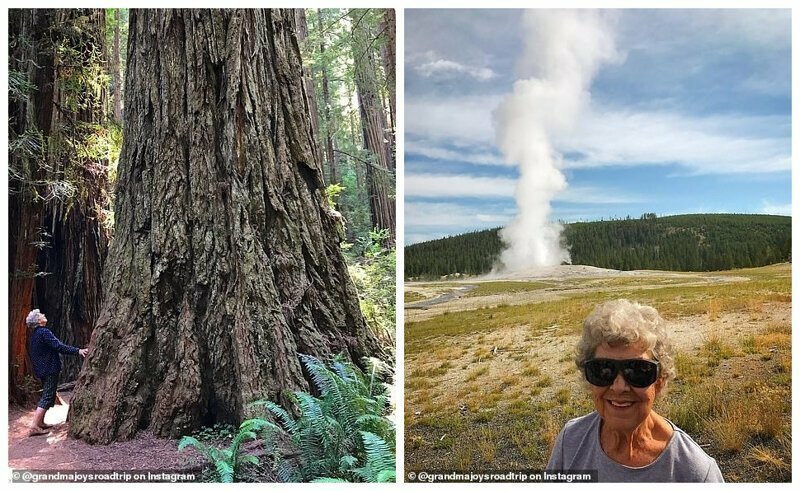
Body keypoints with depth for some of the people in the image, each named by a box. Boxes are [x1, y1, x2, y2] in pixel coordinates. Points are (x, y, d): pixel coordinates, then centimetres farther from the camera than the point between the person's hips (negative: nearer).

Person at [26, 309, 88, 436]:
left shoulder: (34, 335, 15)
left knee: (46, 395, 19)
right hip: (49, 369, -10)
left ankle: (40, 422, 22)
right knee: (47, 397, -8)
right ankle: (34, 427, -11)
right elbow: (59, 346, -25)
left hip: (41, 369, 10)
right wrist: (77, 351, -28)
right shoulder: (44, 332, -16)